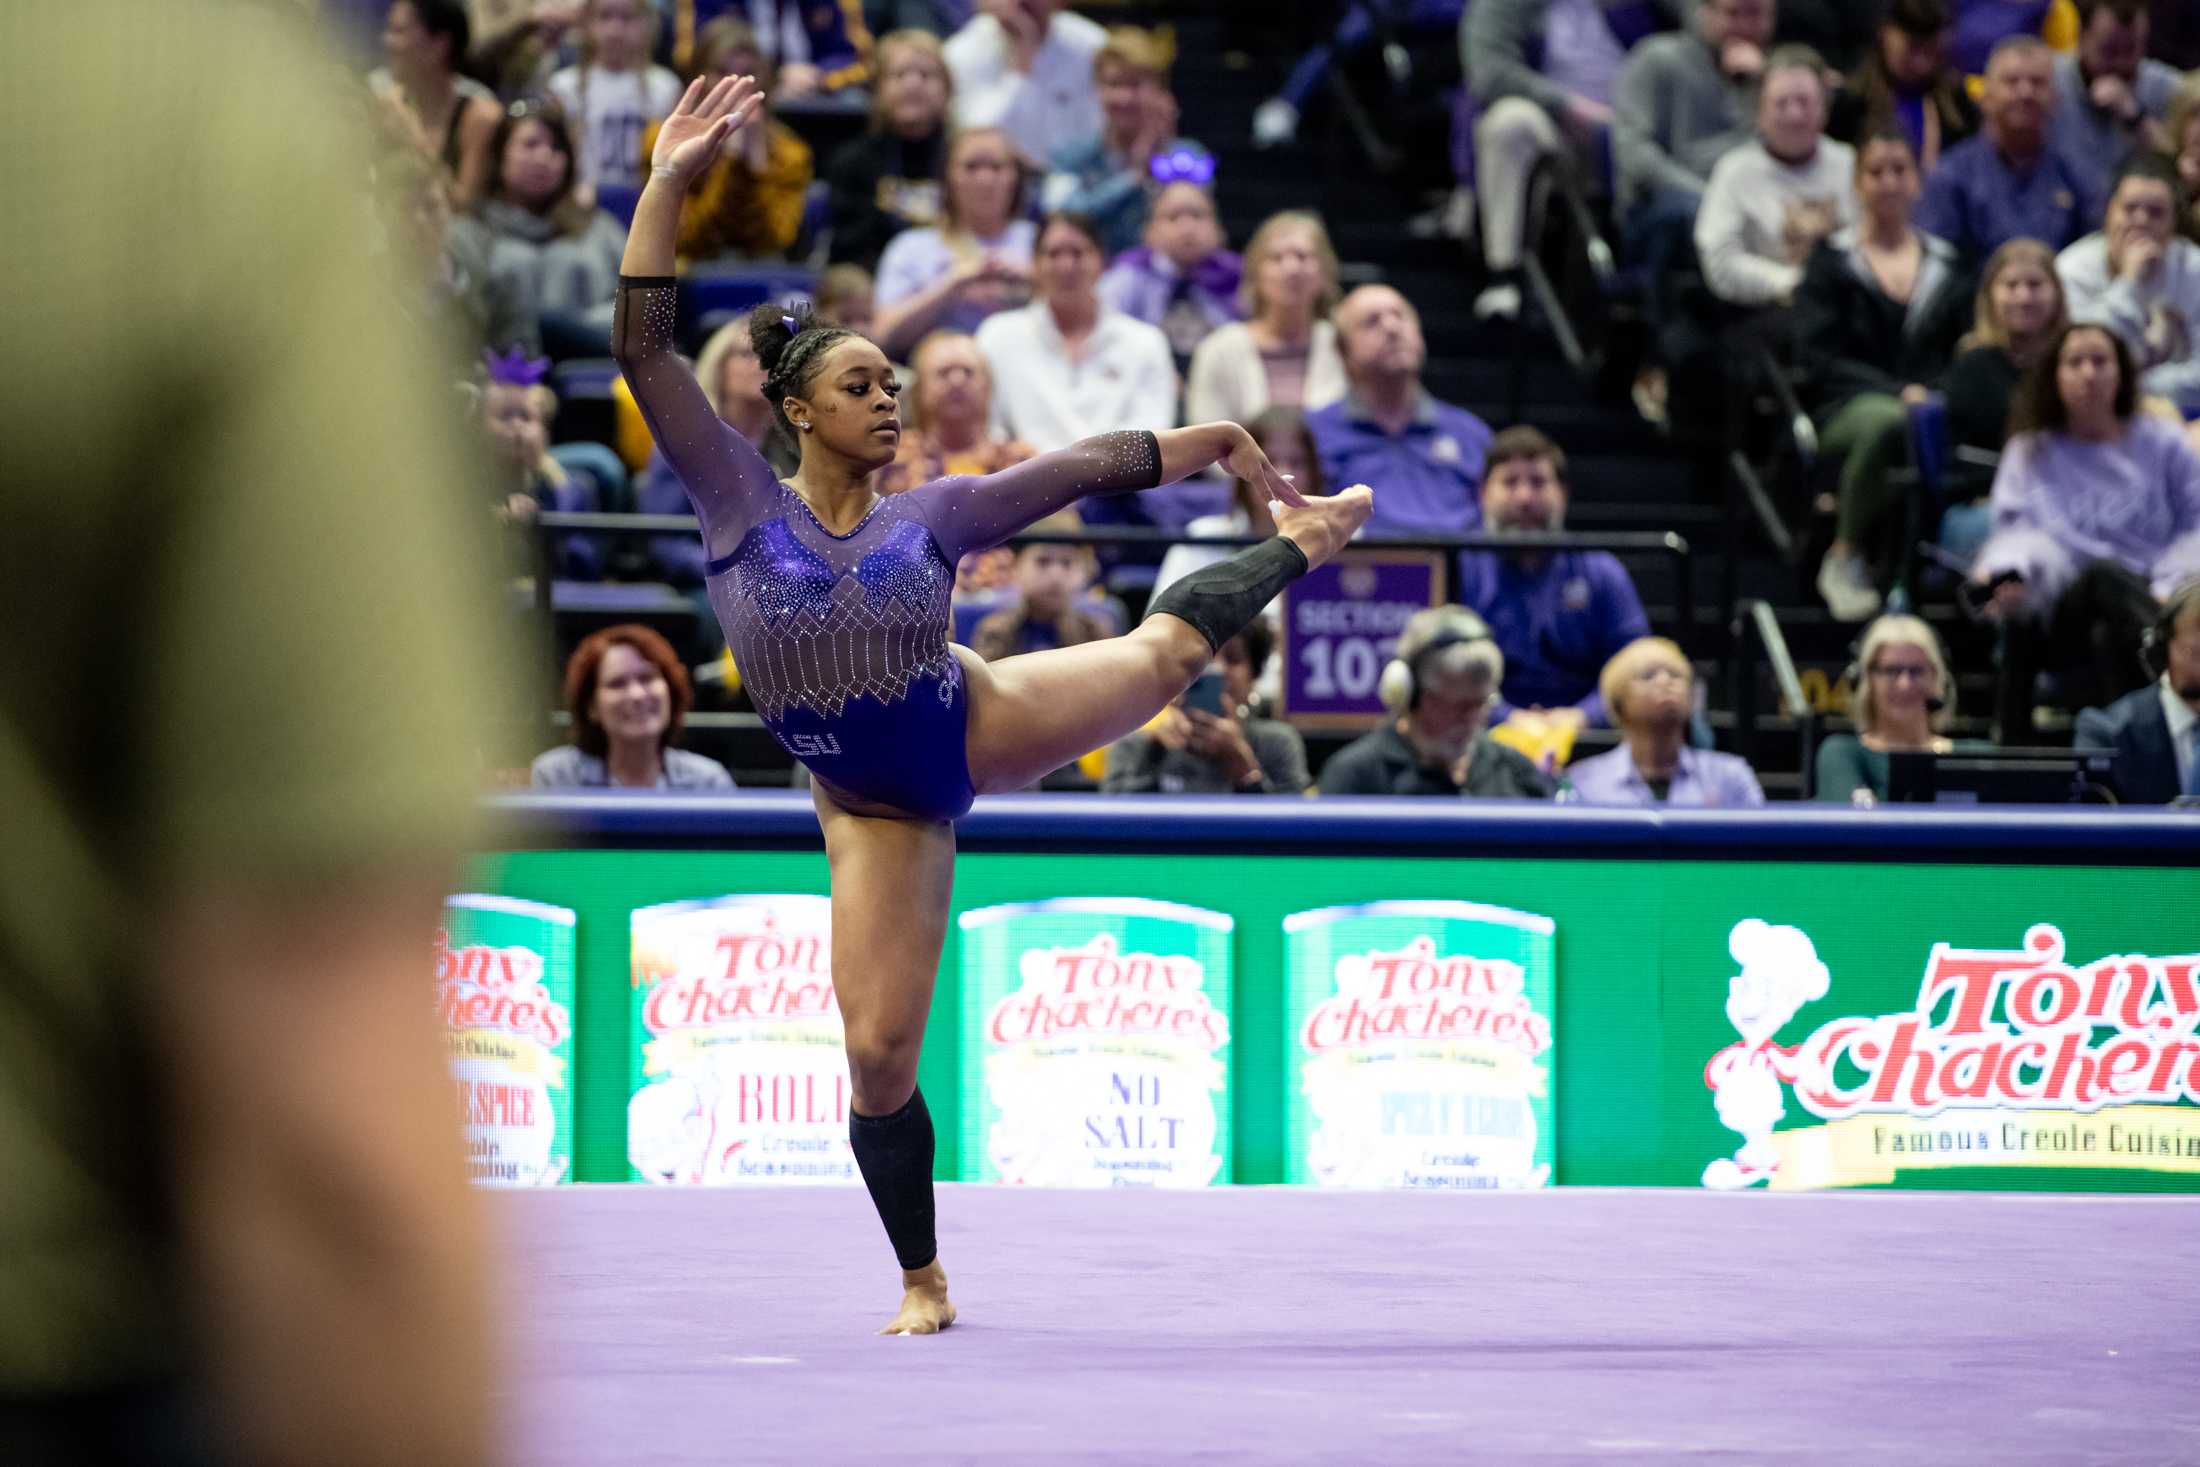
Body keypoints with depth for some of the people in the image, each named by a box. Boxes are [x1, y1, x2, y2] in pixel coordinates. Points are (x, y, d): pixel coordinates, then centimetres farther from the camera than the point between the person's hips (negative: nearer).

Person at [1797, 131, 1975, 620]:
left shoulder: (1947, 264, 21)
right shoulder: (1832, 262, 11)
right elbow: (1820, 359, 0)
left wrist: (1933, 394, -9)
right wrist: (1898, 393, -13)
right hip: (1846, 409, -2)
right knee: (1884, 420, -42)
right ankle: (1845, 557, -20)